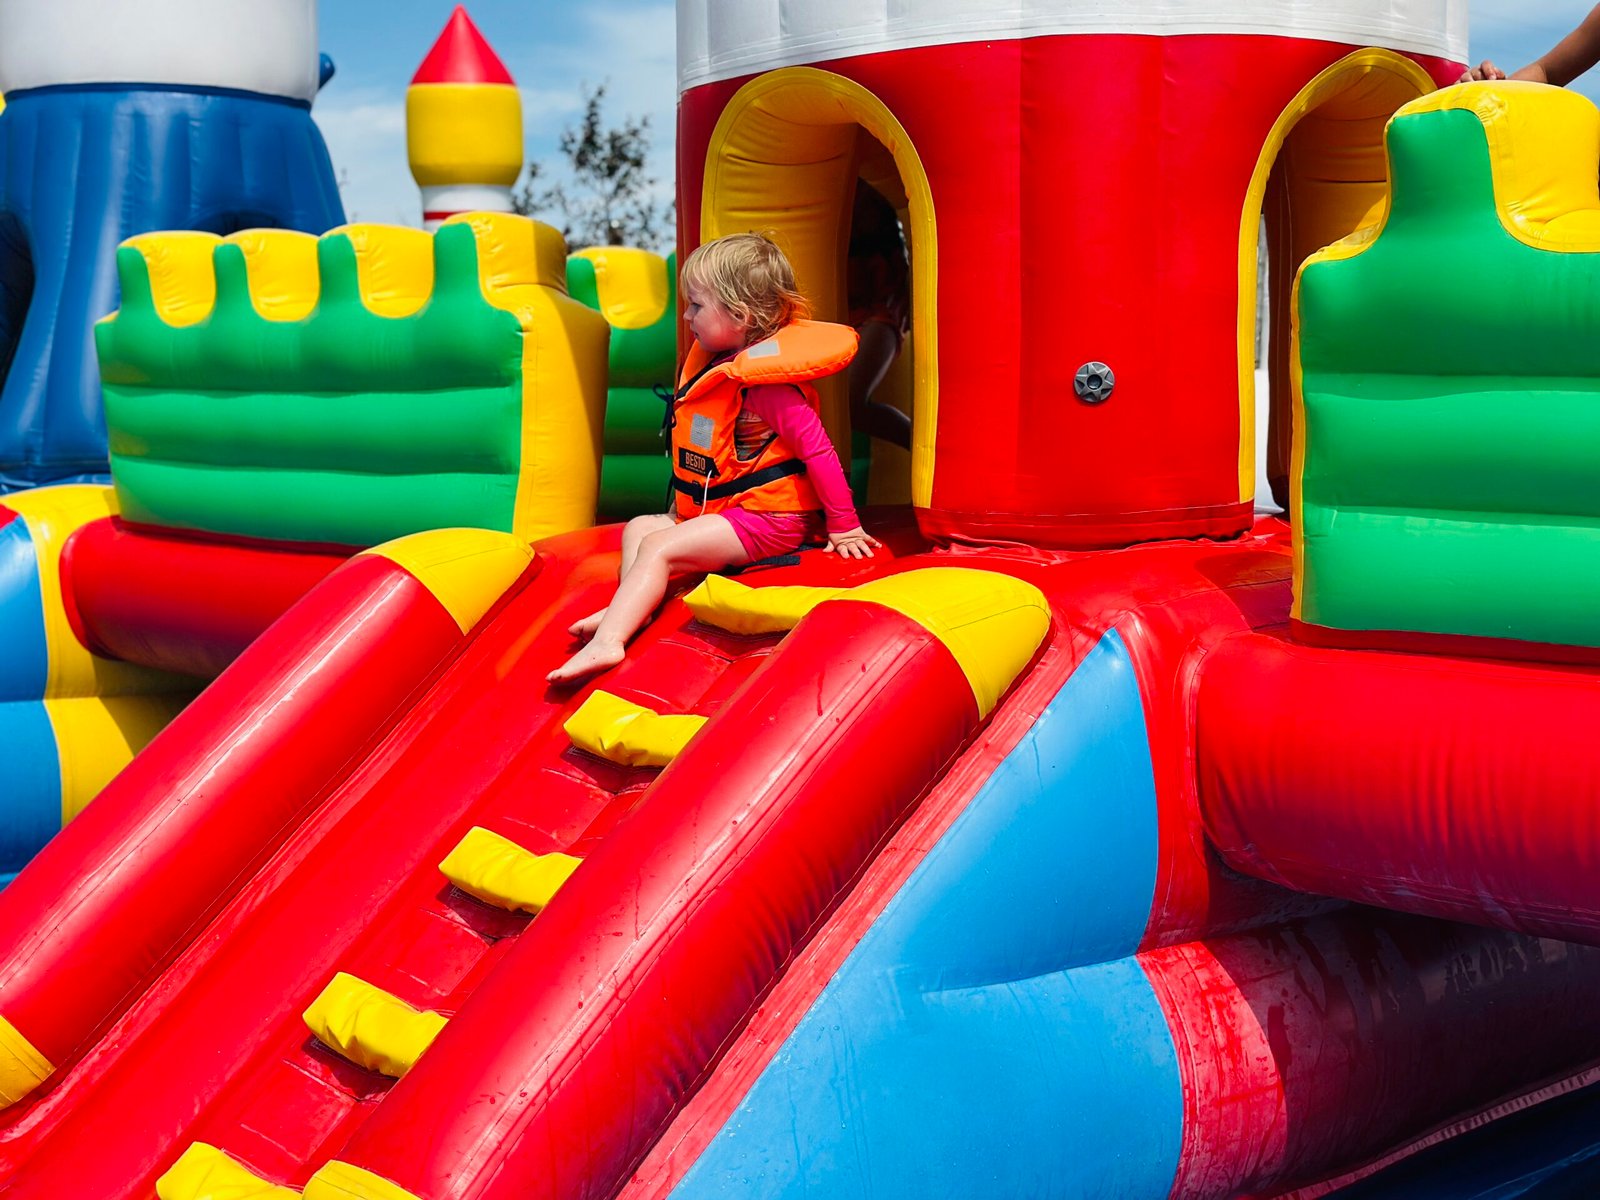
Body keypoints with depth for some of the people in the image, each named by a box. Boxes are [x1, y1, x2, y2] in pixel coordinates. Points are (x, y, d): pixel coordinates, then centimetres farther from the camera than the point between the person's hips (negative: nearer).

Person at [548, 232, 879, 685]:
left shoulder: (764, 383, -21)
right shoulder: (718, 366, 12)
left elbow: (817, 450, -23)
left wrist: (843, 526, -20)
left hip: (765, 519, -11)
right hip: (717, 510, 11)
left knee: (658, 547, -21)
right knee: (639, 527, 13)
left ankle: (608, 641, -30)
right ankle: (628, 610, -10)